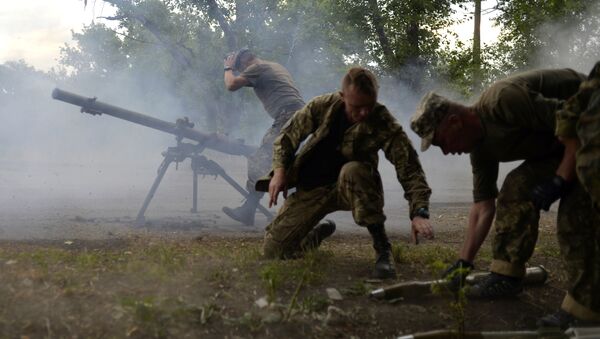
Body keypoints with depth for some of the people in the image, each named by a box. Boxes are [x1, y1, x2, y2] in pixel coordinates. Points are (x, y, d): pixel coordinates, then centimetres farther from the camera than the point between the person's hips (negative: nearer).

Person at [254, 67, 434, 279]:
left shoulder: (385, 124, -20)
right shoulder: (323, 106, -12)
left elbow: (409, 168, -25)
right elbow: (288, 137, 2)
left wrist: (419, 213, -39)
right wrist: (280, 170, -14)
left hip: (349, 188, -3)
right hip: (311, 189, 3)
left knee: (351, 171, -39)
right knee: (273, 249, -3)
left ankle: (382, 247, -27)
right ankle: (321, 233, 30)